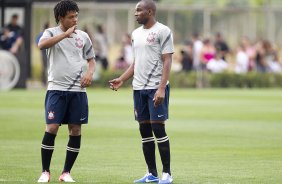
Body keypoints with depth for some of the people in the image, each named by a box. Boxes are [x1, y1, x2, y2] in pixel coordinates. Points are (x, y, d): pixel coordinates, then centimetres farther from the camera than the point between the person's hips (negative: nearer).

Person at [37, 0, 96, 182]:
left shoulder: (83, 36, 11)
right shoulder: (51, 32, 1)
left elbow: (91, 59, 20)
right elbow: (42, 44, -22)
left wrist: (90, 72, -1)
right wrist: (65, 34, -27)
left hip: (78, 89, 3)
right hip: (56, 88, -3)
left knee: (76, 130, 1)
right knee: (52, 128, -9)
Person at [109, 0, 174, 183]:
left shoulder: (162, 31, -7)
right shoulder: (136, 33, 15)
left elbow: (167, 61, -12)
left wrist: (161, 88, -20)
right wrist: (122, 79, 9)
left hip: (156, 88, -7)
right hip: (139, 87, 7)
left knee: (158, 128, -9)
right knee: (144, 130, 7)